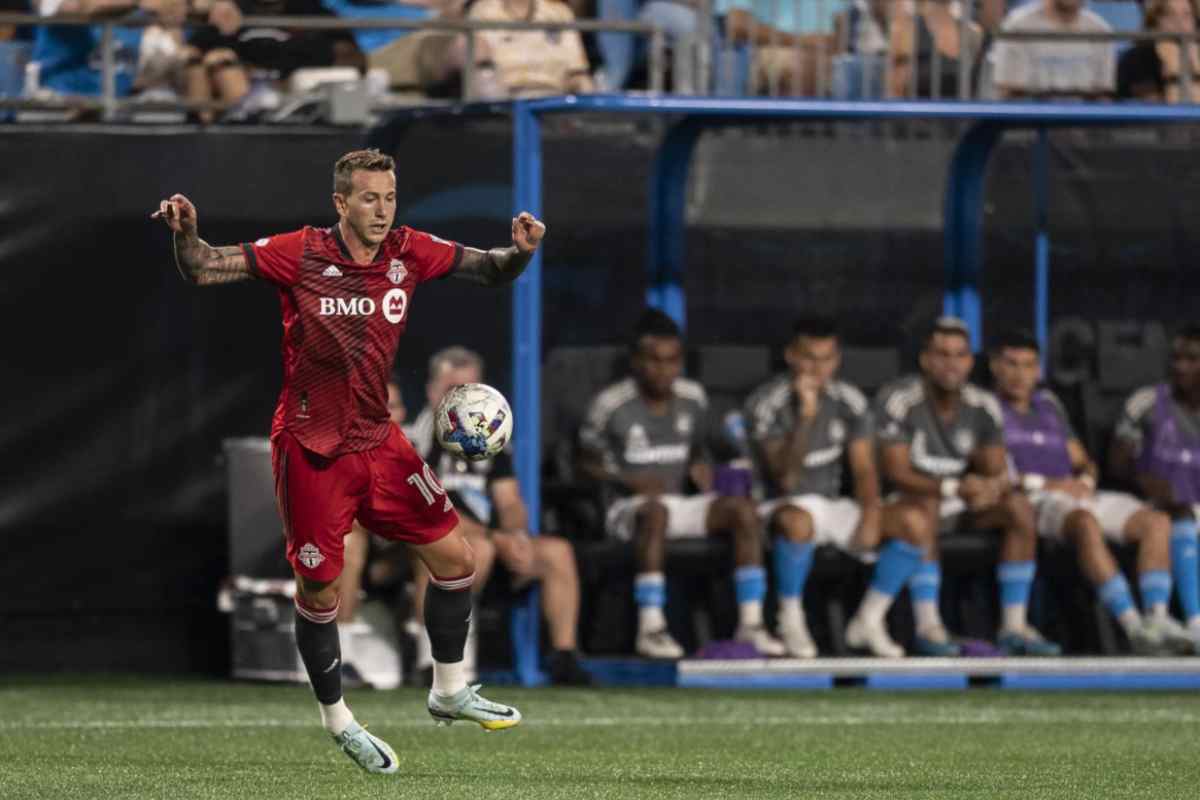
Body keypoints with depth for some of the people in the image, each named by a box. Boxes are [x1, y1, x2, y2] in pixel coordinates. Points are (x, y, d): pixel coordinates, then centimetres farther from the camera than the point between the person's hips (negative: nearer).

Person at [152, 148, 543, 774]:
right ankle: (337, 721, 22)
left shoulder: (408, 253, -3)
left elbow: (489, 270, 4)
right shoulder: (299, 254, -14)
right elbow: (203, 271, -11)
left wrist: (520, 251, -18)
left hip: (377, 441, 5)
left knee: (455, 559, 4)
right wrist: (185, 234, -32)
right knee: (319, 592, 1)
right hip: (310, 450, -5)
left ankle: (449, 692, 24)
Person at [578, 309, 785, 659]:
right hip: (627, 508, -5)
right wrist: (629, 481, -15)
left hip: (681, 503, 5)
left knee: (742, 508, -19)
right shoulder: (610, 405, -6)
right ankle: (650, 627, -41)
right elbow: (587, 464, 0)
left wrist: (701, 466, 0)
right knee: (656, 510, -40)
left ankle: (750, 623, -21)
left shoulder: (693, 399, 9)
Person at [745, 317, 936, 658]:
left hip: (834, 506, 5)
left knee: (915, 522, -17)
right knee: (798, 521, -43)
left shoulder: (849, 402, 3)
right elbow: (786, 478, -20)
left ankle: (869, 620, -7)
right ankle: (791, 621, -21)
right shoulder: (766, 403, -12)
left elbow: (864, 468, 3)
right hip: (785, 505, -5)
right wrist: (806, 415, -30)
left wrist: (871, 516, -16)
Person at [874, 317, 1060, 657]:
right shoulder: (899, 400, -15)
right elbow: (896, 472, -20)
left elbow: (997, 472, 1)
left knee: (1019, 506, -19)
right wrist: (955, 488, -32)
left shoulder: (983, 407, 1)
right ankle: (927, 626, -39)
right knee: (925, 504, -38)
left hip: (965, 505, 5)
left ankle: (1014, 626, -19)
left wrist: (993, 486, -26)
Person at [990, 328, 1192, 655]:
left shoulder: (1049, 405, 29)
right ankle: (1133, 625, -46)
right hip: (1031, 503, -7)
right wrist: (1042, 484, -13)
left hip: (1076, 495, 7)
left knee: (1156, 521, -16)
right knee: (1086, 523, -39)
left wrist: (1085, 480, 3)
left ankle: (1156, 619, -31)